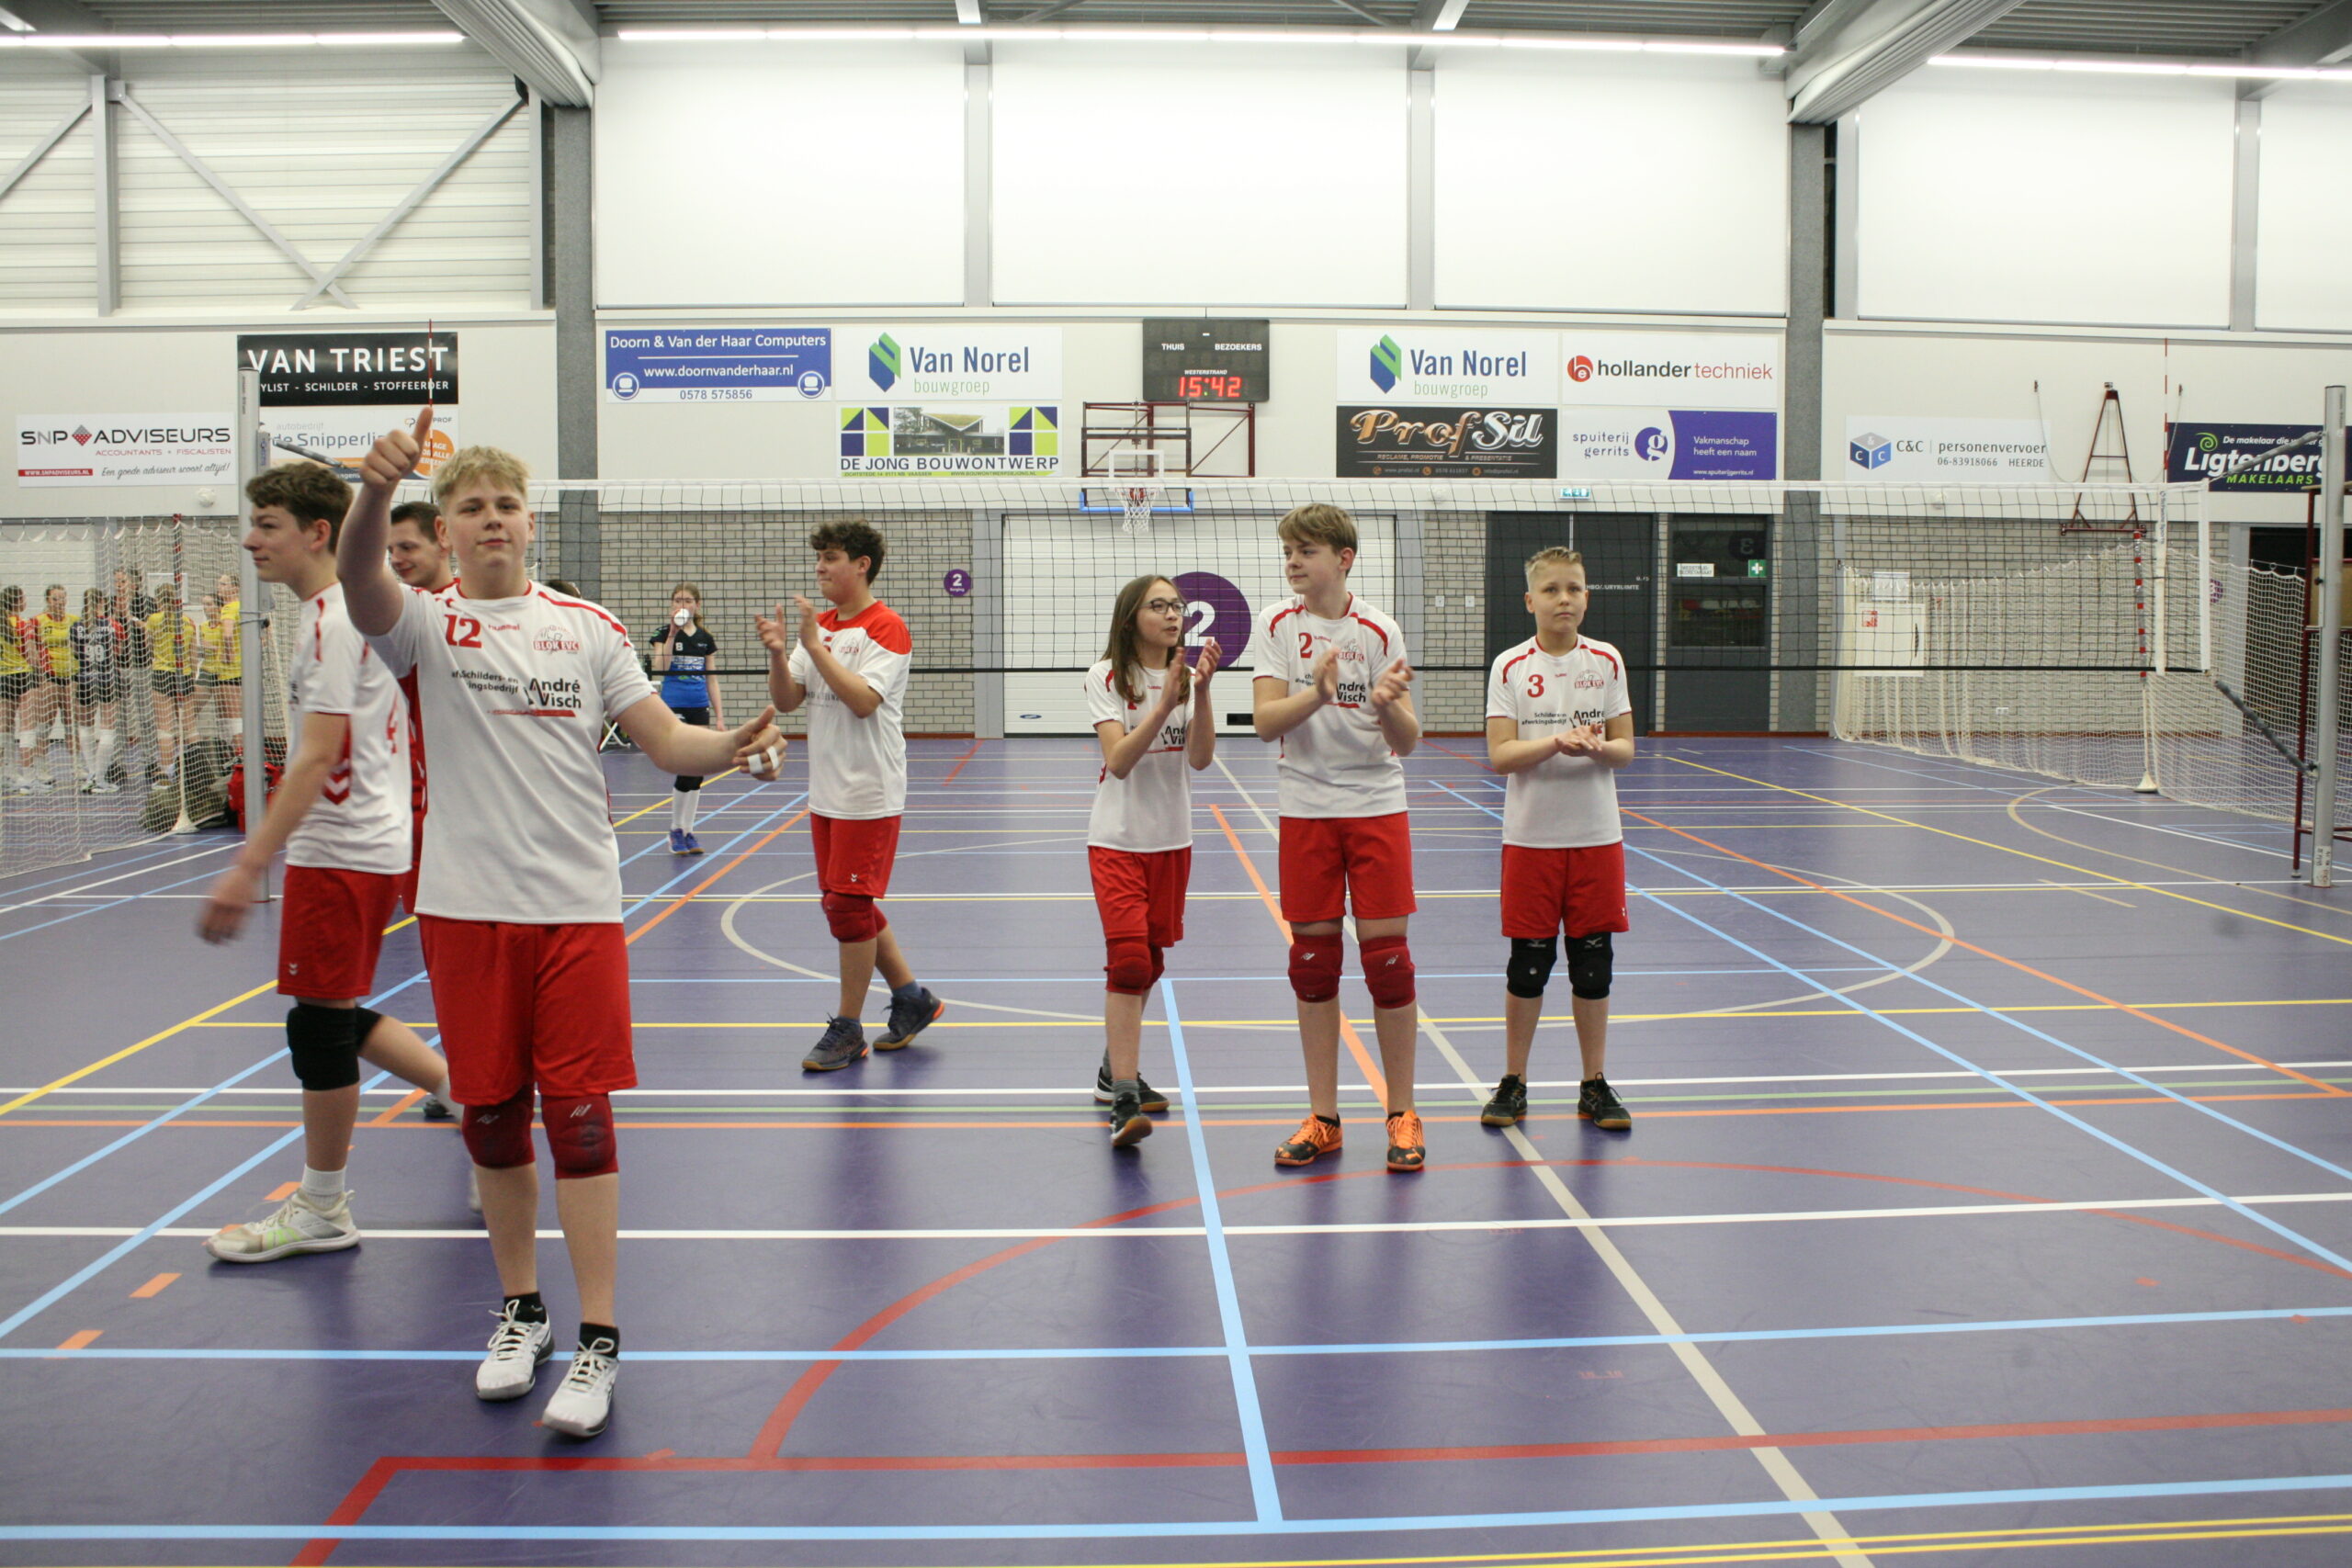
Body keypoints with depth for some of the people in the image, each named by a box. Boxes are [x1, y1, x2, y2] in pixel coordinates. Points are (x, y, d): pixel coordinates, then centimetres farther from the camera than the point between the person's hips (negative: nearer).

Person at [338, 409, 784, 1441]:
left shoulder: (587, 627, 6)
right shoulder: (427, 625, 2)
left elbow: (665, 740, 3)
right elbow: (360, 582, -21)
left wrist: (733, 747, -19)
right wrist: (374, 488, -42)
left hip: (576, 906, 0)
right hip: (466, 908, 1)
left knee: (578, 1115, -1)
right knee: (491, 1117, 9)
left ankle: (598, 1343, 7)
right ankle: (520, 1311, 28)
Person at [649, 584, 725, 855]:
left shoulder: (706, 638, 10)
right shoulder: (665, 634, -1)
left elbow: (711, 679, 13)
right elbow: (659, 668, -18)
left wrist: (719, 716, 7)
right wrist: (673, 633, -21)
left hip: (699, 710, 4)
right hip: (673, 708, -4)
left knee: (697, 774, 5)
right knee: (687, 770, -11)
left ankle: (688, 831, 15)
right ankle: (676, 830, 5)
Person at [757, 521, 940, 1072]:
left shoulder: (886, 627, -10)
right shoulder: (819, 624, 12)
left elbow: (862, 700, -23)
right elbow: (786, 700, 6)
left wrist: (814, 645, -24)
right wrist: (778, 654, -12)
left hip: (869, 794, -8)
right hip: (826, 792, 8)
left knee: (849, 907, -4)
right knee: (847, 906, 13)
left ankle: (848, 1030, 8)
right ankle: (912, 998, 27)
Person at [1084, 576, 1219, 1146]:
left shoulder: (1188, 676, 3)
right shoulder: (1107, 678, -7)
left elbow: (1201, 758, -10)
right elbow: (1119, 760, -19)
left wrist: (1201, 692, -22)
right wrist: (1165, 702, -28)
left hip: (1172, 839, 5)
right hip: (1118, 839, -5)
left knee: (1149, 960, 12)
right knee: (1128, 960, -16)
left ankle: (1116, 1067, 30)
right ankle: (1124, 1100, -16)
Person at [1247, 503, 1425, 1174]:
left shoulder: (1378, 631, -3)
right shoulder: (1276, 624, 0)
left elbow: (1407, 741, -6)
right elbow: (1266, 721, -11)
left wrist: (1387, 706, -27)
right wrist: (1317, 694, -29)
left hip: (1376, 807, -1)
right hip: (1306, 810, 1)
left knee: (1387, 954, -2)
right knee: (1312, 960, 4)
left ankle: (1402, 1114, 12)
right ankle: (1322, 1119, 16)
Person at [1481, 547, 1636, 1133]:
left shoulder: (1606, 662, 4)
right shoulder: (1511, 666, -2)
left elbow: (1626, 748, 3)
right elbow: (1500, 755, -9)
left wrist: (1597, 746, -18)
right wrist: (1556, 742, -24)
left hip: (1596, 837, 2)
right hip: (1531, 838, -2)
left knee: (1593, 966, 6)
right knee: (1528, 964, 4)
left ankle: (1594, 1085, 20)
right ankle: (1513, 1082, 19)